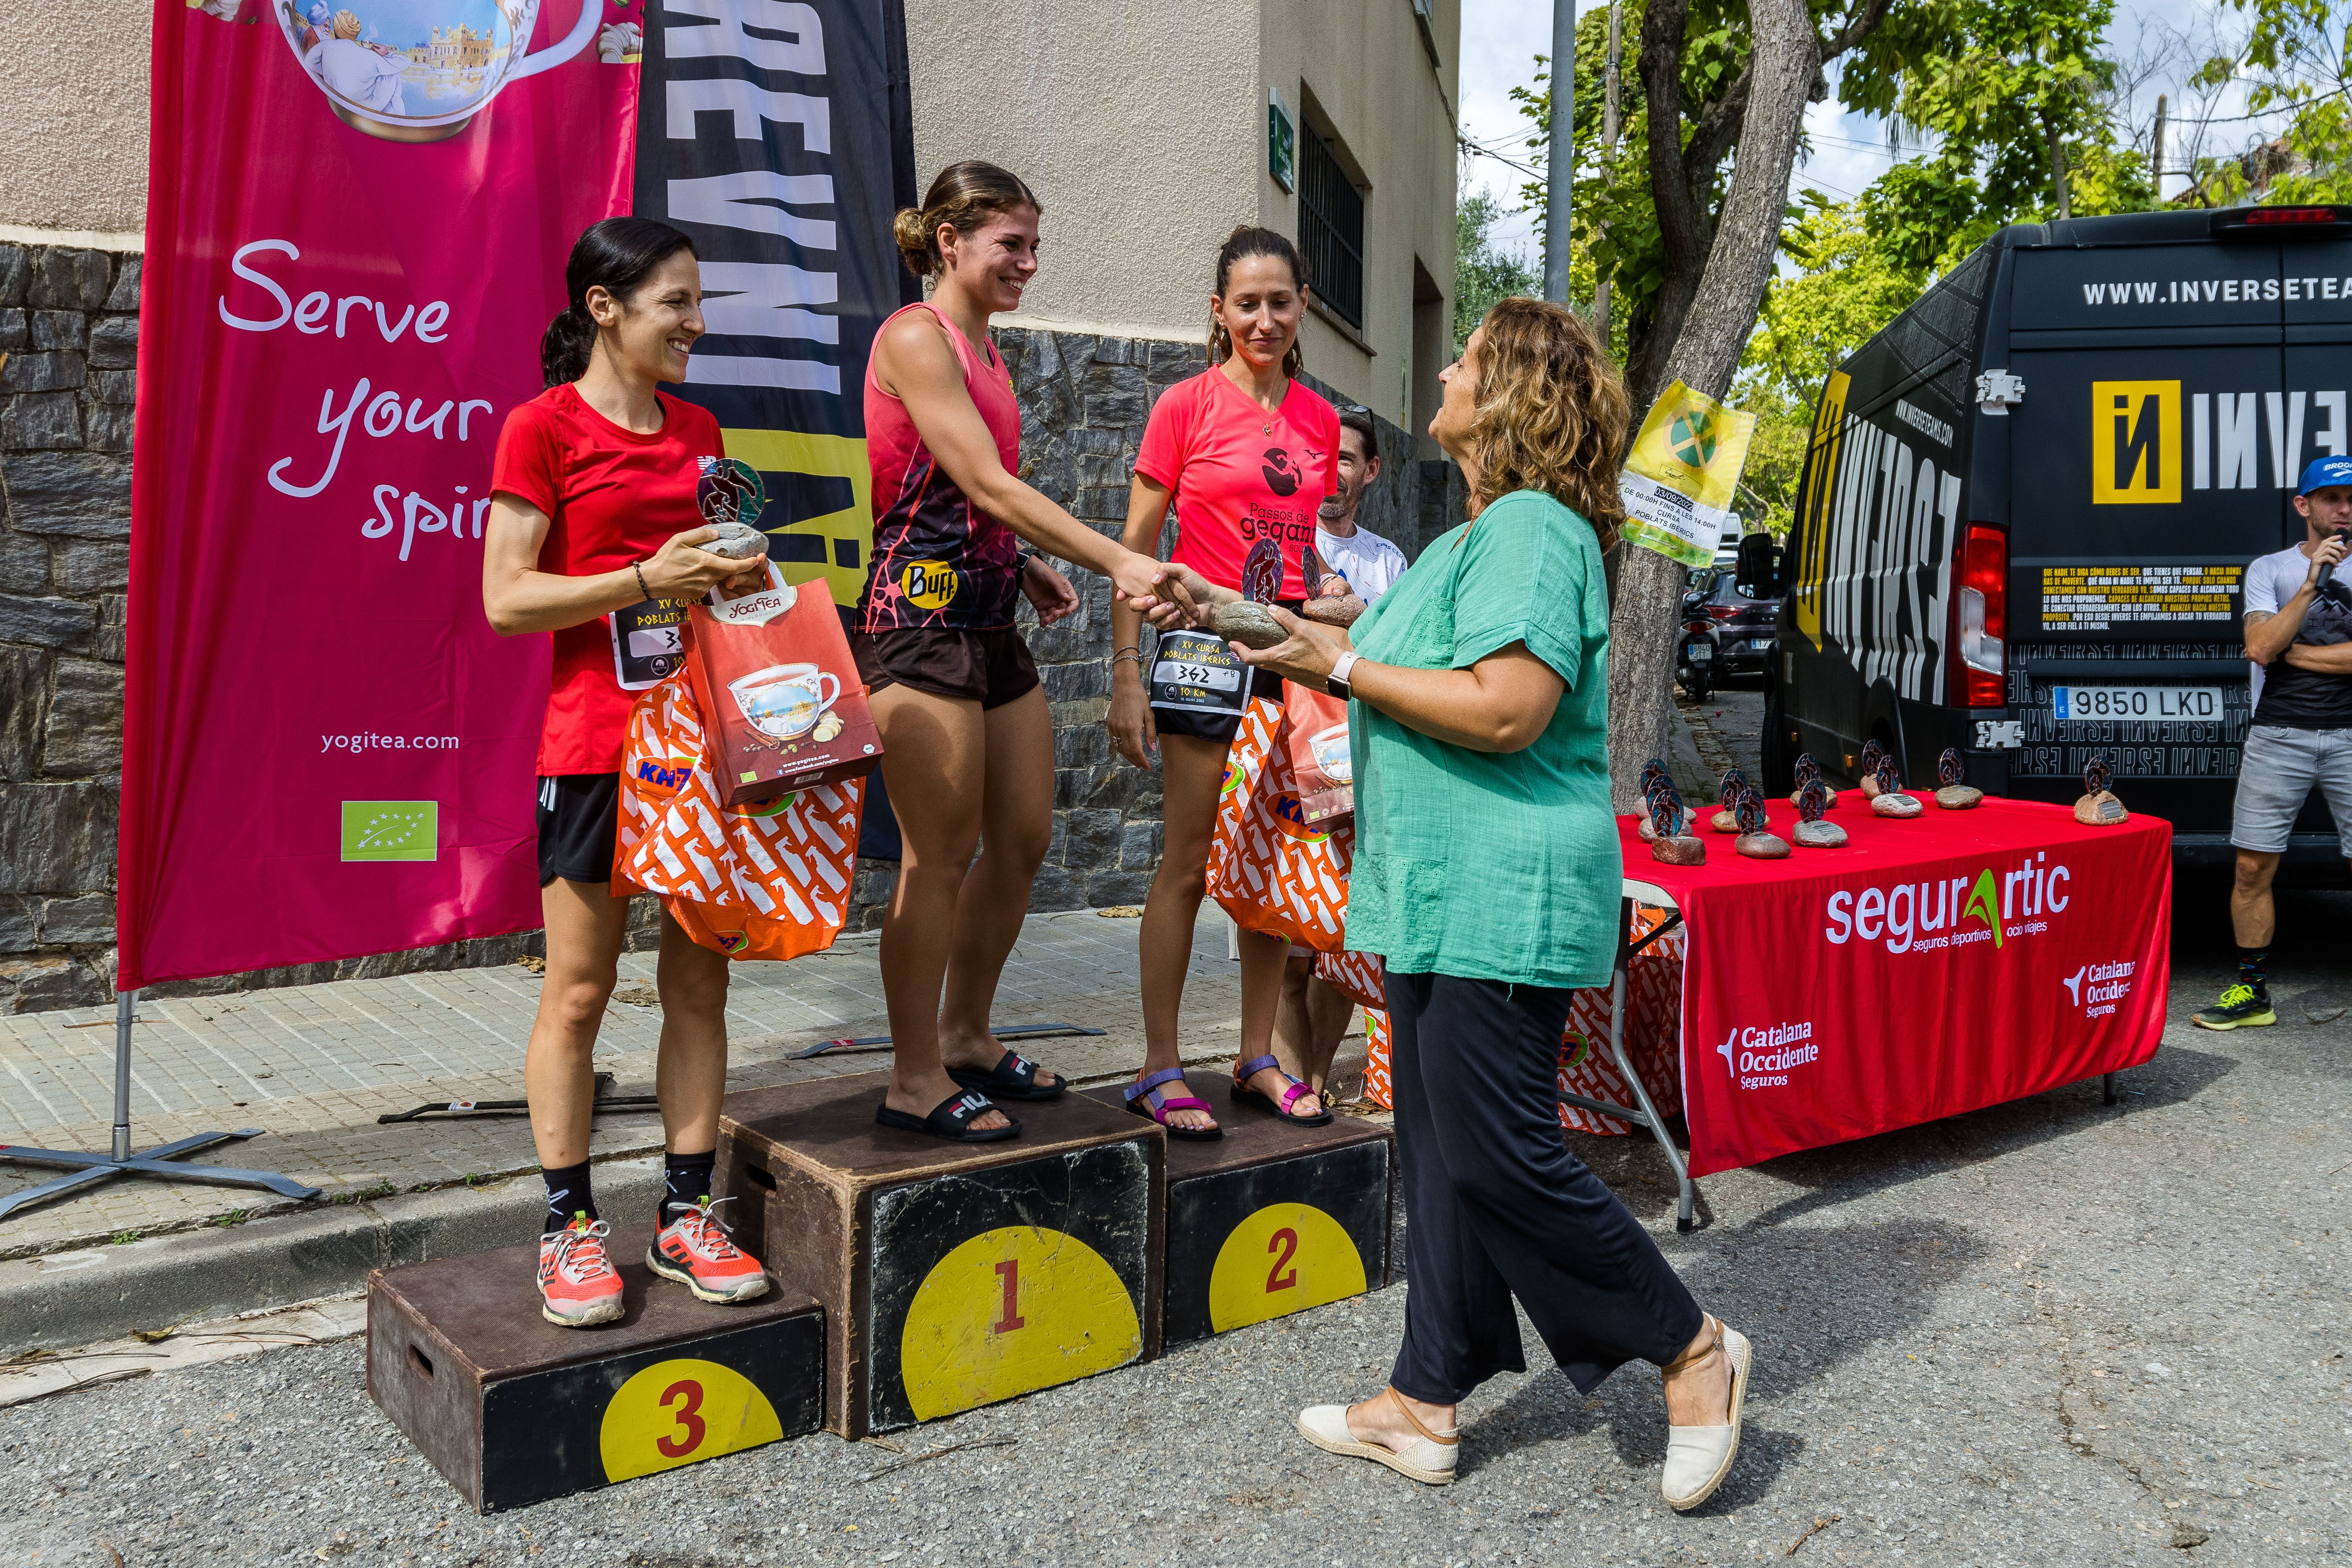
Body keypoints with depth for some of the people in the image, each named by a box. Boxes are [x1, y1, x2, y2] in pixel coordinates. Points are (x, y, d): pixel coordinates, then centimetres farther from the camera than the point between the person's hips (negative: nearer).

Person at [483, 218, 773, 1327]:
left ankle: (686, 1215, 18)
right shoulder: (543, 426, -4)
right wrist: (647, 577, -17)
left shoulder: (698, 431, 15)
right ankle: (571, 1229, 14)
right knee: (579, 991, 1)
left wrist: (738, 578, 5)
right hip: (593, 740, -6)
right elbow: (506, 600, -9)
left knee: (699, 982, 7)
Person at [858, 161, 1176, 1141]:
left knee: (1024, 839, 12)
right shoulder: (916, 337, -8)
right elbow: (989, 485, -18)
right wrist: (1115, 561, -22)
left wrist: (1028, 568, 7)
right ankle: (916, 1080, 9)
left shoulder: (984, 351, 20)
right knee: (942, 857, -4)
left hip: (990, 619, 9)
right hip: (920, 614, -9)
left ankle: (967, 1036, 27)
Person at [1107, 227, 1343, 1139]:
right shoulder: (1187, 406, -2)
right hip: (1205, 646, -5)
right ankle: (1159, 1070, 6)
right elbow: (1136, 548, -4)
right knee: (1187, 864, -3)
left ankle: (1258, 1060, 19)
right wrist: (1127, 675, -10)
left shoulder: (1319, 420, 12)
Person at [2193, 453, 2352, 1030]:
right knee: (2253, 867, 1)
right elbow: (2260, 648, -7)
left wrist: (2289, 651, -5)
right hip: (2279, 736, 0)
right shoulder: (2269, 569, 9)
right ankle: (2252, 992, 12)